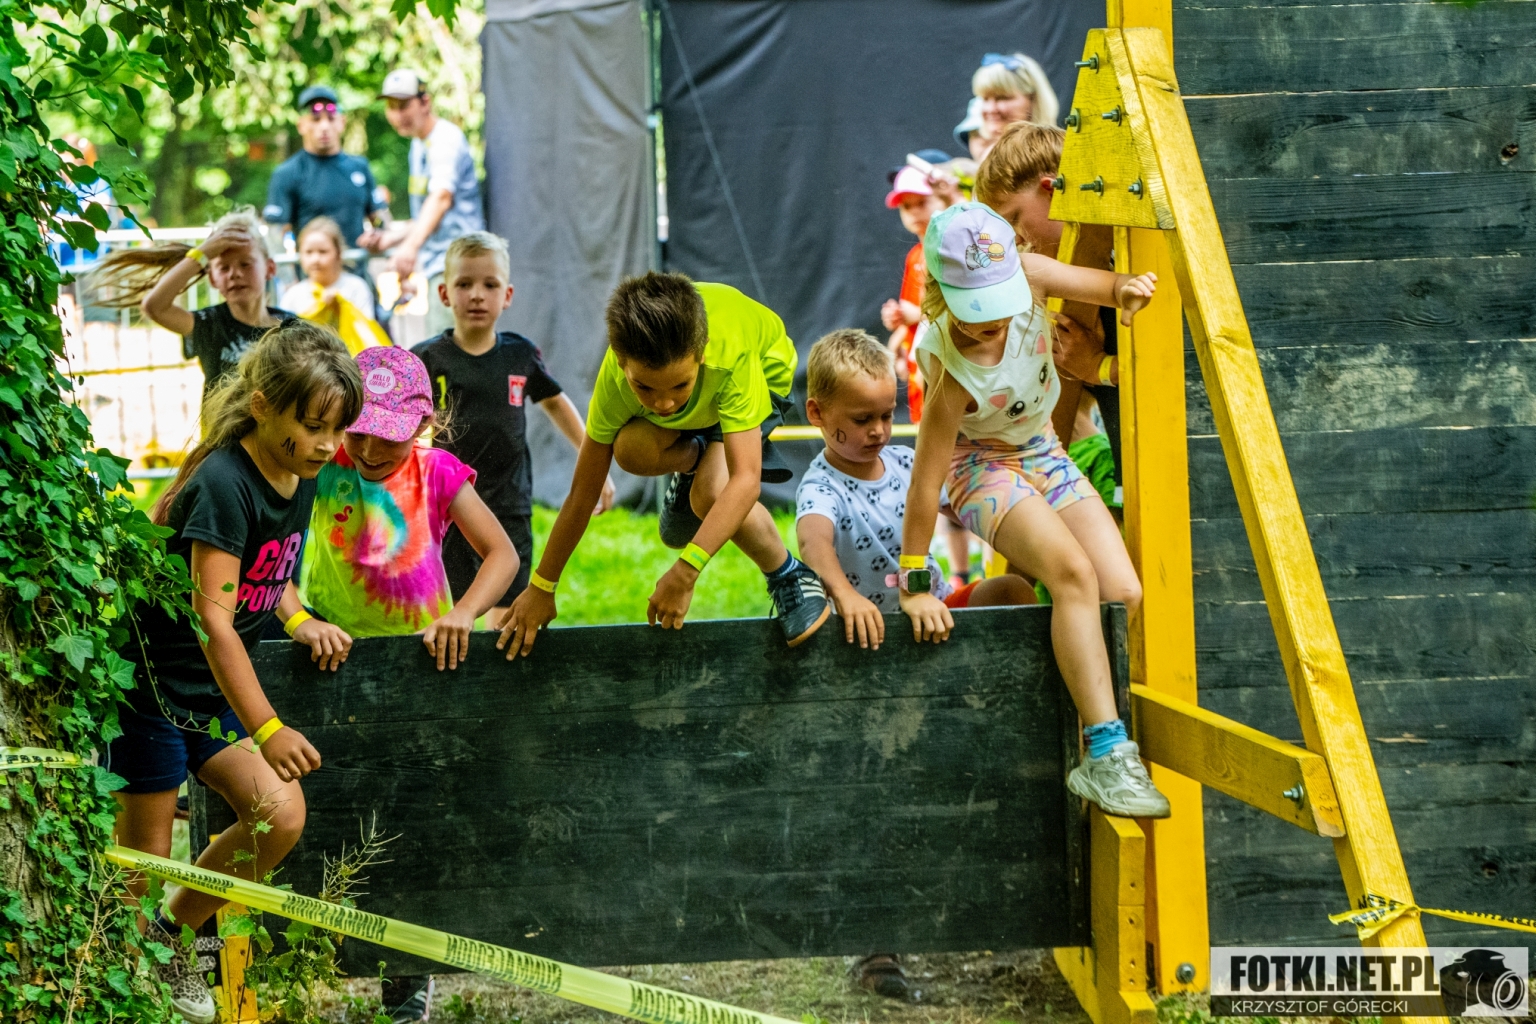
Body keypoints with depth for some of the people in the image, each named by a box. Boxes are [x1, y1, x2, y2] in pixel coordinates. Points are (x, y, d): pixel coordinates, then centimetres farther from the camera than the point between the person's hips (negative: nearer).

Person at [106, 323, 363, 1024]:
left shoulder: (297, 477, 1)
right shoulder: (224, 484, -25)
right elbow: (213, 617, -29)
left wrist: (298, 620, -2)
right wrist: (266, 729, -34)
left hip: (215, 691, 8)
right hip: (149, 678, -8)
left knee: (281, 815, -6)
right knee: (142, 860, -3)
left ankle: (170, 935, 14)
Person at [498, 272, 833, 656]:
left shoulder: (732, 355, -47)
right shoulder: (615, 379, -36)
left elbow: (746, 479, -50)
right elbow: (583, 494, -25)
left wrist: (685, 572, -57)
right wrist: (541, 588, -18)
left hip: (763, 369, -3)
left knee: (710, 495, -28)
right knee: (631, 449, -28)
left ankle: (790, 577, -3)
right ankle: (693, 458, 7)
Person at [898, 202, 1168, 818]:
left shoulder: (1027, 278, -21)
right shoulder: (953, 374, -32)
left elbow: (1107, 286, -9)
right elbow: (924, 480, -27)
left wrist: (1126, 289, -34)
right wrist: (915, 583, -23)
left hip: (1045, 458, 6)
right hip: (983, 468, -6)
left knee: (1123, 594, -12)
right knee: (1074, 572, -31)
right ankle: (1106, 757, -34)